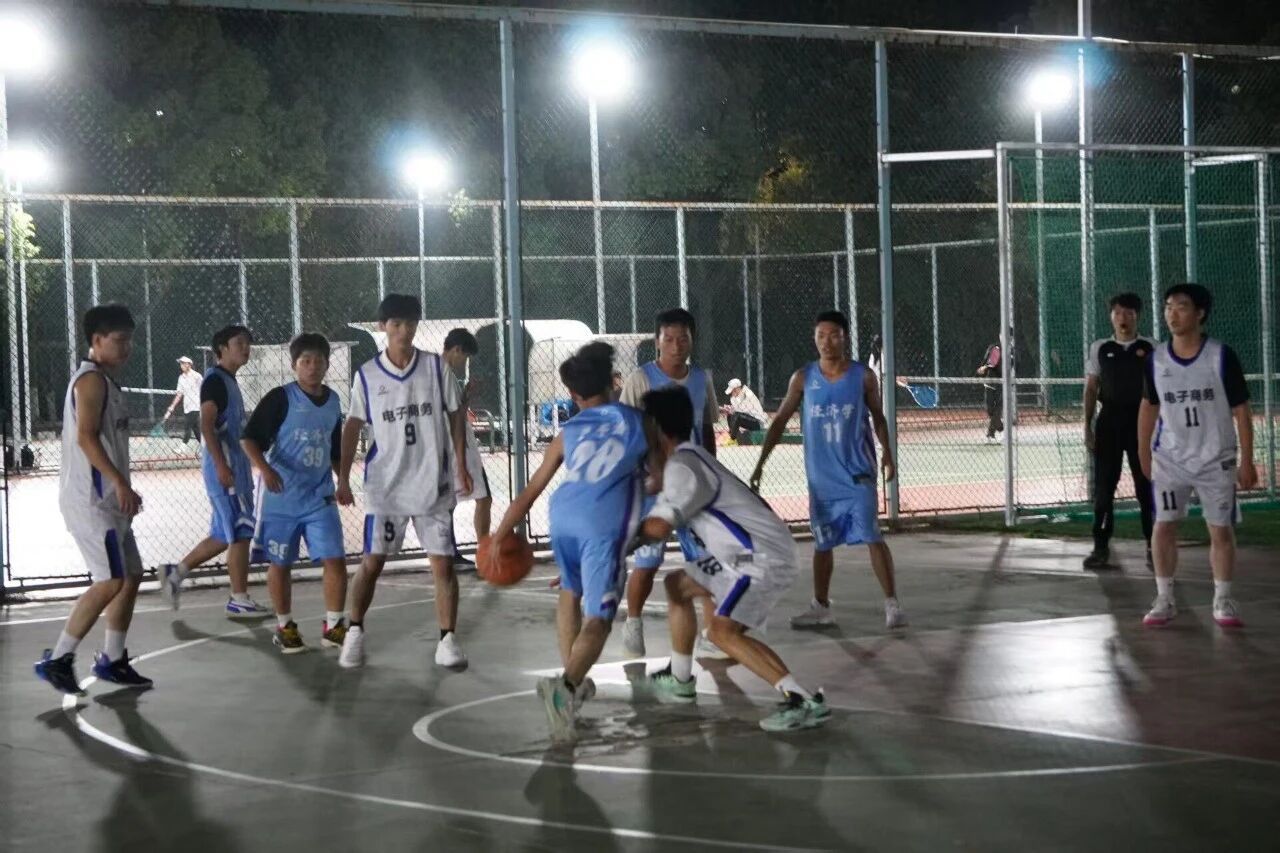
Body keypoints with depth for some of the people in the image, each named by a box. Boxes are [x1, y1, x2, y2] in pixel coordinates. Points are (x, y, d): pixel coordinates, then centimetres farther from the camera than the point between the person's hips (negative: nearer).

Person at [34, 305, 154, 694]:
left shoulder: (106, 382, 18)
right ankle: (56, 660, -7)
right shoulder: (92, 379, -13)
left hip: (106, 497, 10)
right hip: (90, 498, -10)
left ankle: (112, 660, 20)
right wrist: (120, 482, -28)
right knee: (110, 581, -13)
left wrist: (123, 490, 24)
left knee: (131, 575, 12)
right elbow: (86, 436, -23)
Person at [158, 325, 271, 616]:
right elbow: (206, 425, -19)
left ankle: (176, 572, 21)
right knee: (241, 532, -6)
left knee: (224, 535, 13)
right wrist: (221, 465, -26)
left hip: (235, 467, 10)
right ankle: (239, 600, 1)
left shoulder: (229, 381, 18)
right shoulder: (215, 379, -11)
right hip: (225, 466, -10)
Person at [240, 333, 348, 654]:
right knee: (279, 564, 7)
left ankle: (333, 626, 9)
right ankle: (285, 627, 23)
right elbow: (249, 439, -13)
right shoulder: (280, 398, -10)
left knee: (335, 559, -4)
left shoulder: (333, 401, 8)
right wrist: (265, 469, -28)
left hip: (320, 497, 4)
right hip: (280, 497, -4)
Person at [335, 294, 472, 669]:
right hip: (384, 486, 0)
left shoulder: (436, 367, -1)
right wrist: (343, 478, 1)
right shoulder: (366, 375, -2)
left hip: (433, 484, 0)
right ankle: (355, 632, 18)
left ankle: (448, 639, 5)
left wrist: (461, 465, -2)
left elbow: (455, 414, 5)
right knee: (371, 563, 2)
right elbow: (353, 426, 5)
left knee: (443, 563, -2)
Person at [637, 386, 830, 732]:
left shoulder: (681, 466, -18)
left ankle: (805, 702, -29)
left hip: (763, 557, -11)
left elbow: (658, 528, -27)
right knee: (677, 585, 21)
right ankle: (680, 680, 33)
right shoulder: (688, 457, 15)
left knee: (723, 629, -24)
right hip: (743, 555, 11)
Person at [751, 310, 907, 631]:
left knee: (872, 537, -10)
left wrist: (887, 453, -4)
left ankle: (892, 604, -7)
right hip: (821, 477, 2)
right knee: (822, 543, 11)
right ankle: (821, 607, 23)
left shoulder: (863, 376, -4)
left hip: (858, 474, -2)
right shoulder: (803, 378, -1)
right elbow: (780, 420, 4)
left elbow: (878, 416, 9)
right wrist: (761, 463, 0)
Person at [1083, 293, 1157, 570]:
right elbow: (1091, 389, 7)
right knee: (1103, 485, 2)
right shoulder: (1099, 349, 5)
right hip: (1109, 420, 1)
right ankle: (1101, 547, 9)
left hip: (1142, 420, -1)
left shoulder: (1150, 348, 1)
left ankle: (1153, 547, 11)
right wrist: (1087, 426, 1)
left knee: (1147, 485, 3)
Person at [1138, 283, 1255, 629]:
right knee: (1164, 525, -1)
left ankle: (1223, 601, 15)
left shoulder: (1222, 356, -12)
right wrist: (1144, 454, 12)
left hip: (1216, 459, -2)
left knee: (1221, 529, 3)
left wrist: (1247, 461, -8)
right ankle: (1164, 600, 8)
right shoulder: (1156, 360, -2)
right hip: (1169, 458, 2)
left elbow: (1241, 410, -7)